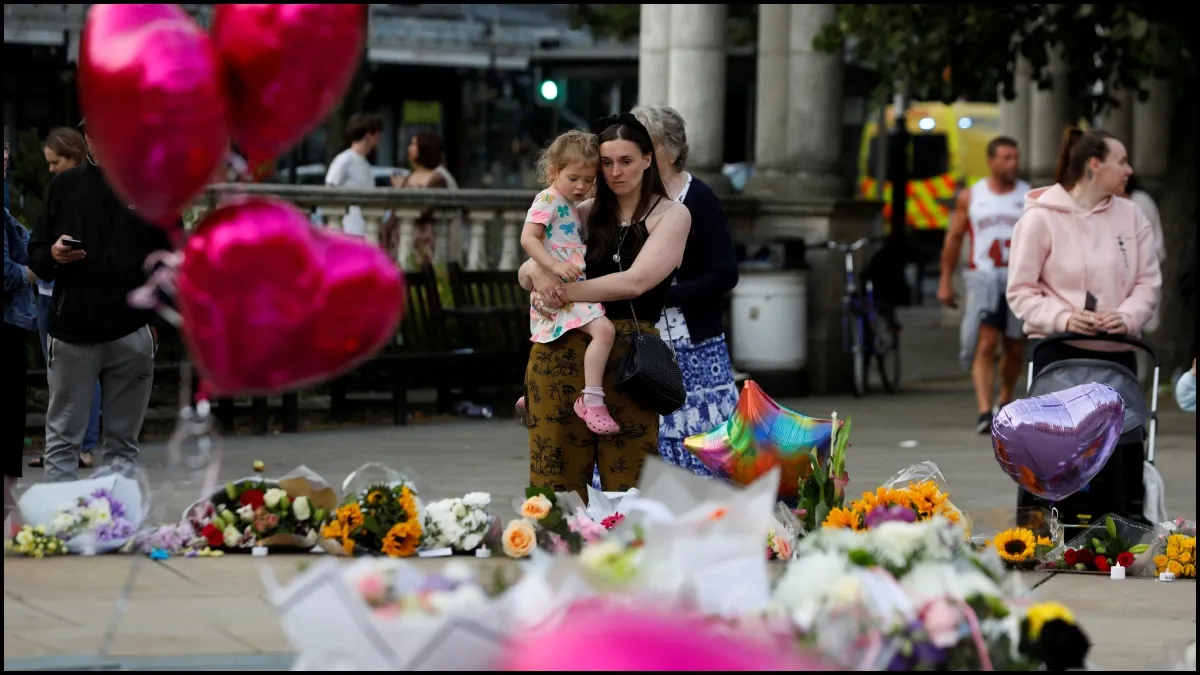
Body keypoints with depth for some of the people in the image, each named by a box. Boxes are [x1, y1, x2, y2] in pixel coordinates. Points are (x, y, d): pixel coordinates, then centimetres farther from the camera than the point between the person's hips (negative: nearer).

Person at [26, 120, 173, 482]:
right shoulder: (65, 185, 8)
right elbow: (36, 257, 12)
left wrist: (158, 319, -2)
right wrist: (53, 256, -11)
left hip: (131, 334, -1)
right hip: (71, 332, 1)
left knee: (122, 443, 6)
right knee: (62, 440, 0)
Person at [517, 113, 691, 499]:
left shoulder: (671, 215, 4)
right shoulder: (587, 213, 15)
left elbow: (636, 281, -10)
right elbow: (527, 271, 13)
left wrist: (564, 292, -11)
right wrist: (536, 272, -11)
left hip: (629, 354, -3)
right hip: (563, 348, 3)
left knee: (627, 482, -5)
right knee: (557, 480, -1)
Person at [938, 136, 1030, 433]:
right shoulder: (970, 197, 7)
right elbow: (954, 239, 11)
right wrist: (946, 281, 7)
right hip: (983, 279, -1)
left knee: (1015, 349, 9)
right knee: (985, 345, -13)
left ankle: (1005, 401, 32)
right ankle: (984, 412, -19)